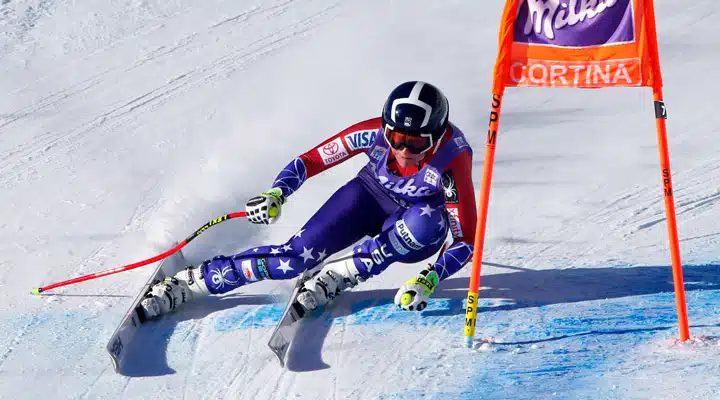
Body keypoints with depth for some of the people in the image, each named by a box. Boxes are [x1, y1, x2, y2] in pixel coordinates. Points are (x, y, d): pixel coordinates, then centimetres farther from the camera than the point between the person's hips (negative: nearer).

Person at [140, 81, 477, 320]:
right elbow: (310, 161, -17)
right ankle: (186, 283, -11)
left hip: (410, 233, -1)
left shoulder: (453, 161, -34)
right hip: (369, 197, 1)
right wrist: (276, 194, -34)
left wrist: (428, 281, -43)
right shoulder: (374, 133, -27)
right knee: (298, 255, -20)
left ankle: (336, 277, -24)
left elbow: (466, 240, -30)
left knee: (428, 224, -38)